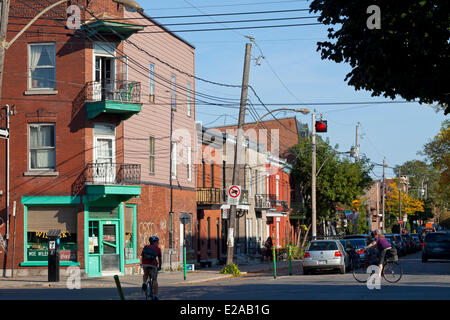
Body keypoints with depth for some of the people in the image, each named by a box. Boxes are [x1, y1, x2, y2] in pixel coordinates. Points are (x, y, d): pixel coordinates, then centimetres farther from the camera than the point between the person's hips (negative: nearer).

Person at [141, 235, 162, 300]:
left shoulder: (146, 247, 21)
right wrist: (159, 267, 38)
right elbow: (159, 259, 23)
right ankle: (155, 295, 3)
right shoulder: (158, 249, 15)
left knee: (145, 274, 32)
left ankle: (144, 283, 3)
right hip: (153, 265, -2)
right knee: (154, 280, 7)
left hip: (145, 264, 2)